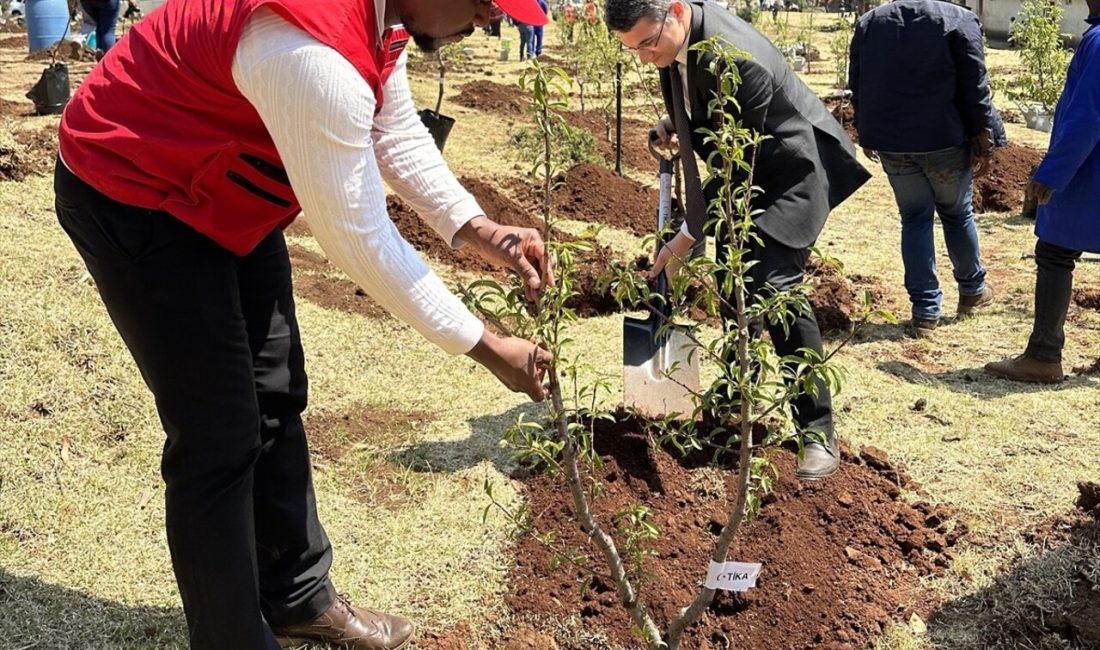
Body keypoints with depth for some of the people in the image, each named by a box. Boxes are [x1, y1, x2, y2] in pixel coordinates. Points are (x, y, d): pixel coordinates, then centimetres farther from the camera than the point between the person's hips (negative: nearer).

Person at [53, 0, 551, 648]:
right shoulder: (316, 56, -37)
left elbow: (397, 134, 7)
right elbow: (360, 241, -29)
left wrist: (481, 231, -5)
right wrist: (487, 348, -19)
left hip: (223, 187, 10)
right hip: (131, 197, -9)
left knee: (275, 401, 15)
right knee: (221, 440, -6)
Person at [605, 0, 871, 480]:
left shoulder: (735, 58, -34)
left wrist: (689, 236, -23)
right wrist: (675, 123, -3)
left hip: (789, 169, -9)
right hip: (741, 169, 9)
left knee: (774, 286, -18)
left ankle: (819, 432, -10)